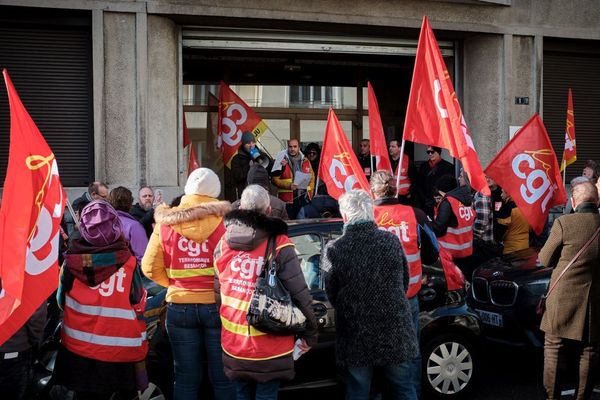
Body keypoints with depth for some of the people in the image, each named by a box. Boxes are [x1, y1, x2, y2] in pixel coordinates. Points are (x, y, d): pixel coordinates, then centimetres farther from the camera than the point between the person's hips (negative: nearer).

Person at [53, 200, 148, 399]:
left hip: (77, 349, 2)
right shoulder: (128, 263, -15)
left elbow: (61, 301, 4)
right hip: (120, 353, -2)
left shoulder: (72, 261, -10)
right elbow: (138, 309, -9)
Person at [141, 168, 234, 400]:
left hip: (180, 305, 2)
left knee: (186, 378, 12)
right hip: (218, 304, -2)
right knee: (223, 379, 8)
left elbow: (151, 268, 2)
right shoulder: (226, 220, -9)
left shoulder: (166, 222, -1)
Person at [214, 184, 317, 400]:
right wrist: (310, 335, -1)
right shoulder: (280, 247, -14)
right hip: (269, 345, -4)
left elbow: (217, 292, 7)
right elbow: (300, 296, -13)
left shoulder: (224, 244, 0)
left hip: (233, 344, 4)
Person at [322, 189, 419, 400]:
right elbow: (405, 282, 6)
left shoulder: (334, 249, -16)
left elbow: (331, 295, -3)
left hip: (355, 338, -2)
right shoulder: (391, 241, -8)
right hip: (396, 333, 2)